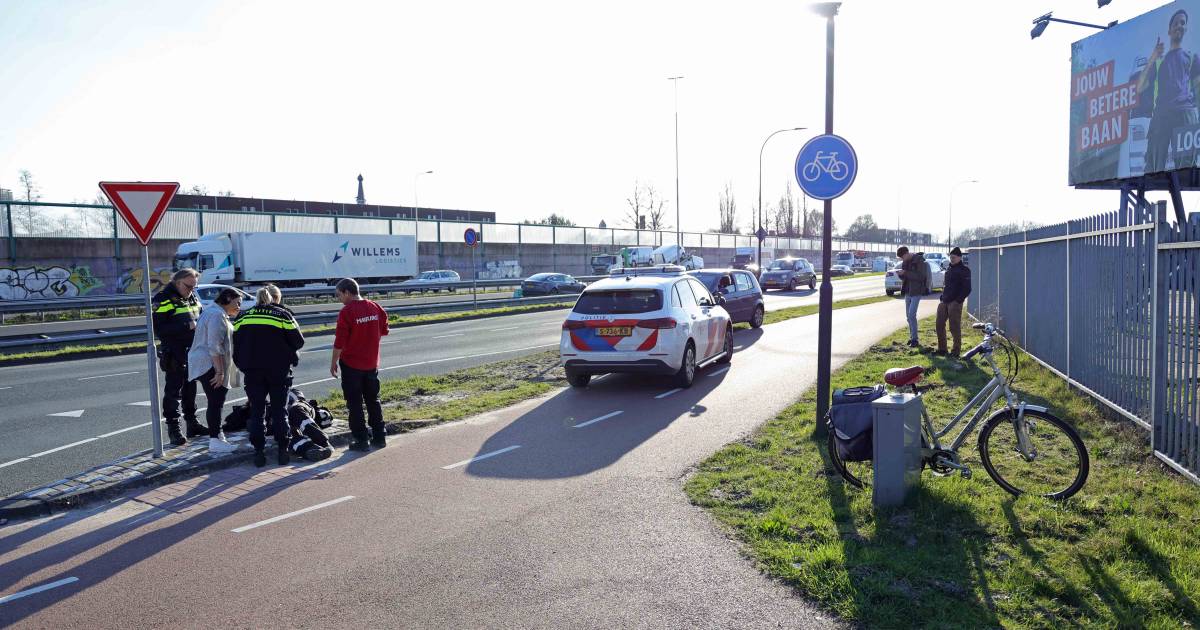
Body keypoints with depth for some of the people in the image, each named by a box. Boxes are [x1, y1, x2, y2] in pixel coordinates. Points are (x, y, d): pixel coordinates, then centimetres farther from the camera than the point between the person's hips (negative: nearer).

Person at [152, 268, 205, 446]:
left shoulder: (192, 298, 12)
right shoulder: (163, 300, -11)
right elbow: (159, 329, -20)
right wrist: (187, 326, -23)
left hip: (192, 352, 7)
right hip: (174, 355, -7)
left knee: (190, 389, 16)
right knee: (173, 391, -2)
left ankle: (192, 424, 25)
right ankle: (173, 429, 3)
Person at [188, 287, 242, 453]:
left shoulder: (216, 312, 19)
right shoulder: (217, 315, -16)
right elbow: (214, 346, -23)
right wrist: (220, 371, -24)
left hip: (210, 365, 11)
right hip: (210, 364, -11)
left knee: (216, 402, 14)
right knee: (215, 402, -8)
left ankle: (216, 434, 21)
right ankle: (215, 441, -5)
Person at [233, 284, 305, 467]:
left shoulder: (243, 317, 8)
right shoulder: (283, 314, -1)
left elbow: (235, 346, 8)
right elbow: (298, 341, -2)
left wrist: (243, 366, 15)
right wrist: (288, 354, 17)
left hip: (252, 371, 2)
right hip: (279, 370, -2)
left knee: (256, 412, 8)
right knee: (279, 411, 6)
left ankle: (259, 452, 7)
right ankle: (282, 451, 6)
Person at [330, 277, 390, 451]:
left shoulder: (346, 311, -16)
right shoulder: (375, 307, 2)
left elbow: (340, 341, -15)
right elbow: (383, 331, 12)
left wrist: (333, 363, -6)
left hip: (351, 364, -6)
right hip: (372, 363, 6)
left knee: (354, 404, 4)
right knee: (373, 401, 15)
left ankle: (361, 440, 6)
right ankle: (379, 438, 17)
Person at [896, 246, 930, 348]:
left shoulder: (919, 261, -13)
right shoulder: (905, 262, 10)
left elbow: (921, 276, -20)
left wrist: (905, 273, -23)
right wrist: (901, 274, -7)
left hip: (916, 291, -8)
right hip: (908, 292, 8)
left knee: (912, 315, -13)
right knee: (909, 315, 10)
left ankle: (915, 339, -7)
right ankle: (912, 337, 18)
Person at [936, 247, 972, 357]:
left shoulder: (964, 270, -7)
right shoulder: (950, 268, 18)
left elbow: (967, 289, -12)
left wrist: (958, 300, -17)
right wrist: (942, 297, 14)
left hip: (955, 303, -8)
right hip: (944, 302, 8)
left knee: (955, 327, -4)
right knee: (940, 325, 8)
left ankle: (956, 351, 5)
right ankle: (942, 349, 17)